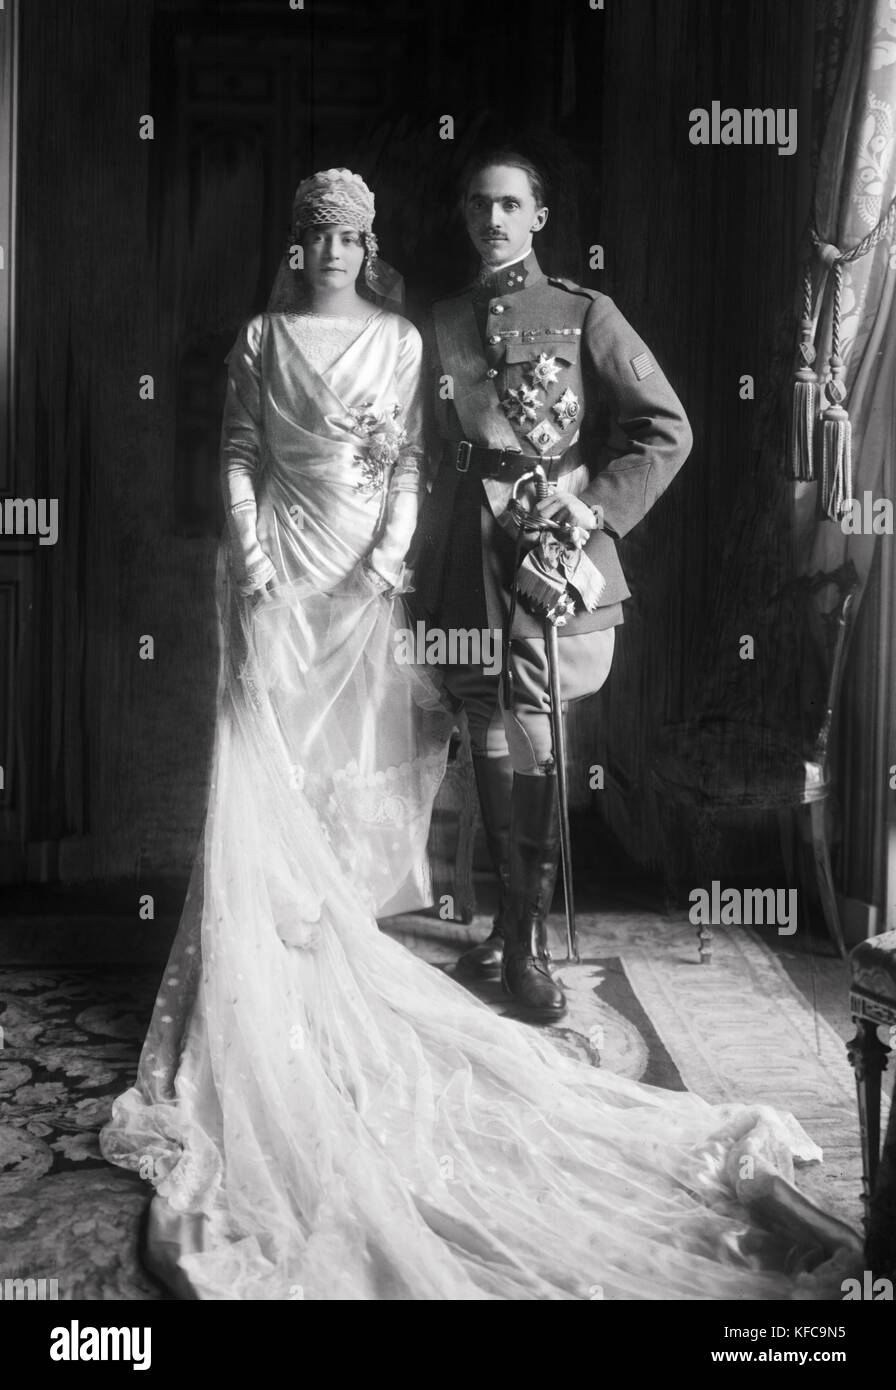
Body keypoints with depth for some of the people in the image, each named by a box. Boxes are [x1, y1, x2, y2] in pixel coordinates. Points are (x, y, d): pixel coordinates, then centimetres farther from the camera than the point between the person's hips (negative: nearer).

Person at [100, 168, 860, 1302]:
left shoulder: (400, 341, 6)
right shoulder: (261, 339, 6)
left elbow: (411, 461, 2)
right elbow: (237, 455, 3)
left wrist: (389, 553, -10)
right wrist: (250, 555, -9)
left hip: (364, 566, 0)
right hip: (279, 565, 0)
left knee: (355, 754, 2)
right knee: (270, 753, 0)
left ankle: (335, 929, 11)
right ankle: (274, 947, 8)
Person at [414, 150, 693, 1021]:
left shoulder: (585, 315, 3)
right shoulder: (441, 324, 13)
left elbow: (667, 431, 1)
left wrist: (598, 504, -10)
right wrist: (423, 554, 5)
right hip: (464, 557, 3)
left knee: (530, 749, -5)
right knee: (494, 750, 7)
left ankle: (527, 941, 8)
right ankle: (512, 927, 21)